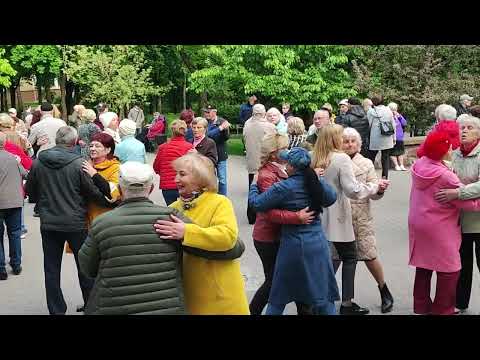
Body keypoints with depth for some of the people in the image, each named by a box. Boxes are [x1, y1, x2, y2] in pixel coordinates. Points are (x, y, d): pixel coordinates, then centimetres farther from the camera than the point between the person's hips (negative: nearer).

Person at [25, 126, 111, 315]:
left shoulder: (38, 163, -4)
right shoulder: (78, 163, -15)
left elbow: (30, 192, 7)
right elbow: (94, 193, -10)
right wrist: (109, 201, 8)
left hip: (48, 223, 3)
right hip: (75, 223, -2)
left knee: (51, 269, 11)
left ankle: (56, 309, 17)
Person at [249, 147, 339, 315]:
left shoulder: (283, 188, -15)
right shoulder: (318, 183, -1)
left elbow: (257, 203, -9)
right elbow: (331, 197, 18)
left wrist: (254, 185, 9)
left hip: (293, 245, -3)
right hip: (318, 243, 3)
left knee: (278, 299, 14)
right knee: (323, 296, 12)